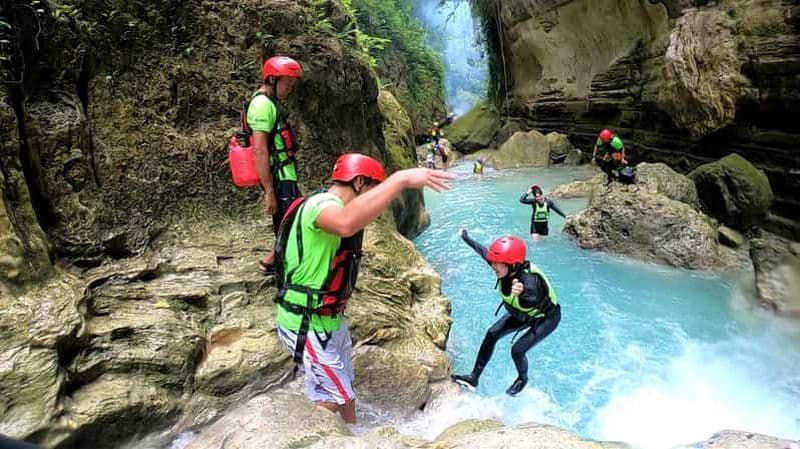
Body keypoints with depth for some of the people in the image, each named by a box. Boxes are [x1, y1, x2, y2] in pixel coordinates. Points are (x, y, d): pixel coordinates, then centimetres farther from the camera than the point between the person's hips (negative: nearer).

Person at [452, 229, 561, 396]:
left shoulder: (529, 280, -42)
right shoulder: (505, 269, -24)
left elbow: (531, 301, -62)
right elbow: (484, 251, -6)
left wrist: (522, 294, -85)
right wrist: (467, 239, 9)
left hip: (546, 318, -7)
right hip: (521, 314, 7)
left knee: (517, 350, -14)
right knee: (492, 334, -2)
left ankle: (522, 379, 20)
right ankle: (474, 378, 8)